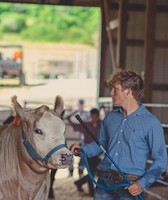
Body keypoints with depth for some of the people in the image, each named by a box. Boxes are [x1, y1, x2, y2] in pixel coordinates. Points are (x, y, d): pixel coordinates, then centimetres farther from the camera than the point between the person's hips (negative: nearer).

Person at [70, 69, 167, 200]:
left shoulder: (151, 123, -8)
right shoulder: (111, 117, 9)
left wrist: (142, 184, -16)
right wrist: (81, 150, 3)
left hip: (130, 188, -5)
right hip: (104, 183, 5)